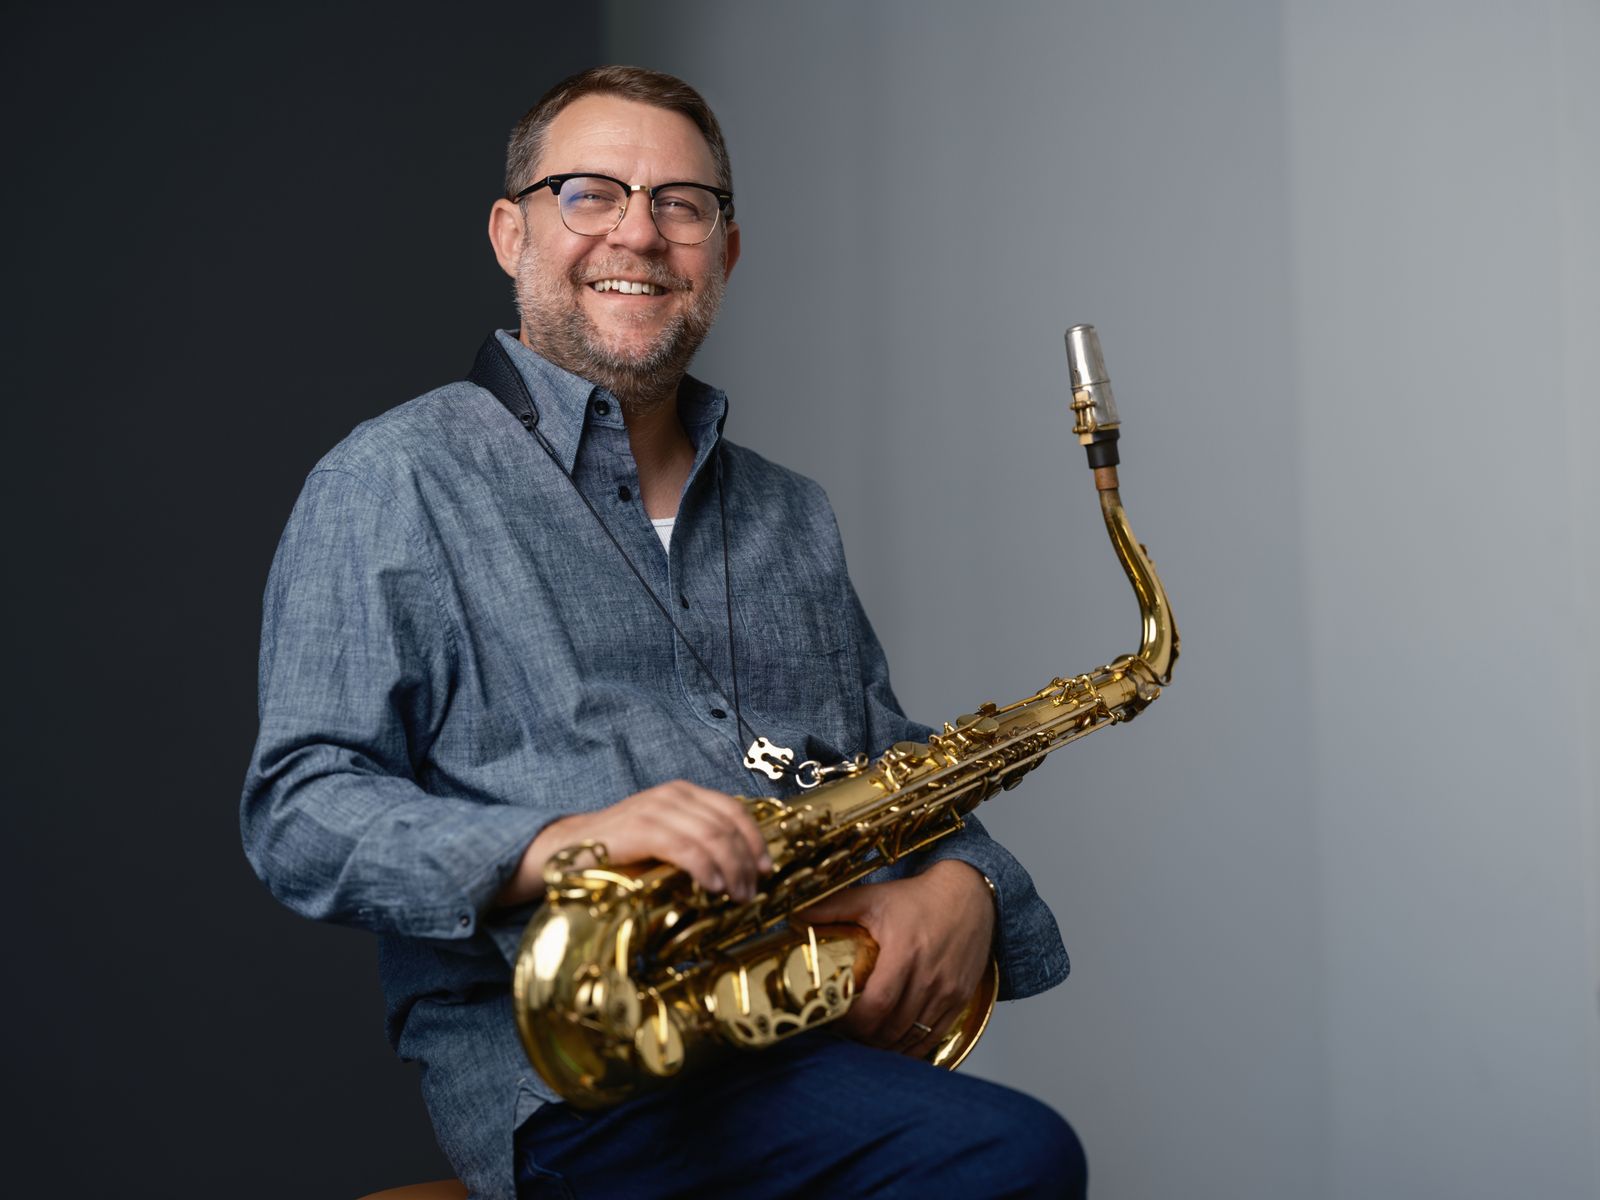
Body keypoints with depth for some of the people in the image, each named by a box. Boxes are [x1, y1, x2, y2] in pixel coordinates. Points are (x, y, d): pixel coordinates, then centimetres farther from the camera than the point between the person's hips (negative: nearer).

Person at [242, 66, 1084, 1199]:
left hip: (828, 1031, 6)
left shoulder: (792, 518, 22)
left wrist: (961, 883, -2)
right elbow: (299, 814, -5)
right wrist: (559, 843, -23)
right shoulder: (395, 482, 3)